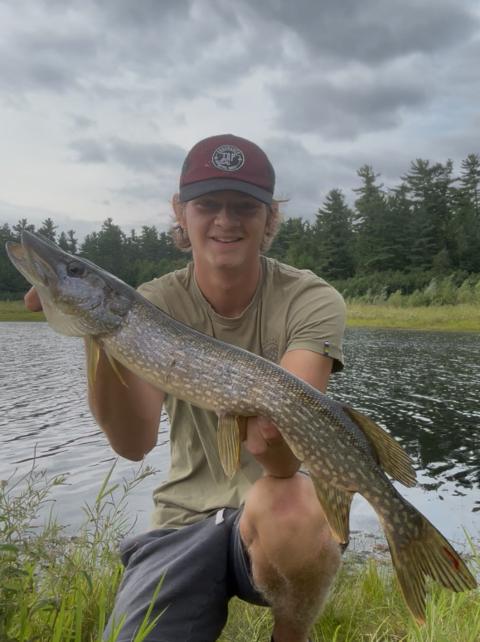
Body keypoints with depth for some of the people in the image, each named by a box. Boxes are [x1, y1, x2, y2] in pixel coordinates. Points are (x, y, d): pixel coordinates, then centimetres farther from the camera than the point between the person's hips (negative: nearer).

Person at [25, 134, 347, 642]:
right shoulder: (155, 304, -6)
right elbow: (133, 442, -19)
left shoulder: (311, 300, -11)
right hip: (186, 518, 2)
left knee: (292, 509, -33)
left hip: (280, 506, -1)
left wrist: (277, 443, -47)